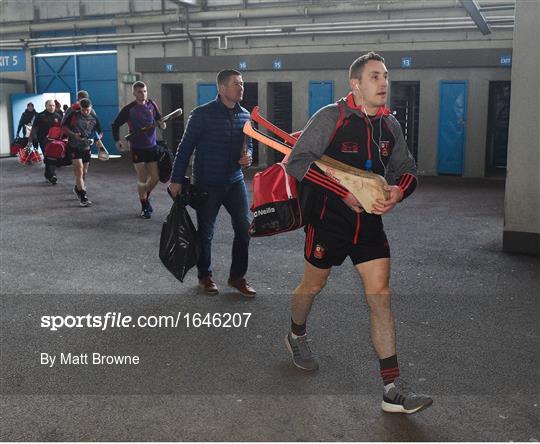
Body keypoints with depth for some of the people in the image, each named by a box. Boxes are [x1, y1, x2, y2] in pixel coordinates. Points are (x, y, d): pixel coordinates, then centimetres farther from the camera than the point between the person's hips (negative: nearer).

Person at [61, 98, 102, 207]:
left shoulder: (94, 118, -1)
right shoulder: (73, 115, -9)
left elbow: (100, 132, 8)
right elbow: (64, 126, -3)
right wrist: (73, 134, -19)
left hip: (86, 147, 4)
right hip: (74, 146, -4)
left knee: (84, 171, 13)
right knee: (79, 168, -15)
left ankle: (78, 188, 40)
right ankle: (83, 196, -14)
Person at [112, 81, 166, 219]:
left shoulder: (152, 105, 2)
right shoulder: (129, 109, -8)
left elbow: (159, 119, 13)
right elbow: (116, 124, 2)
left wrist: (161, 124, -9)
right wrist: (117, 140, -4)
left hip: (152, 147, 4)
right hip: (137, 148, -3)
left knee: (155, 177, 4)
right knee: (142, 179, 0)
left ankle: (145, 197, 32)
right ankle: (144, 207, 16)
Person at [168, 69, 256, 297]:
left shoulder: (245, 116, 4)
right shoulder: (202, 114, -12)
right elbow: (185, 147, -9)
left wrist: (247, 156, -6)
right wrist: (176, 180, -10)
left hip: (235, 182, 5)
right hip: (207, 184, -4)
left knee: (244, 228, 2)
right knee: (205, 232, 8)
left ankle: (237, 276, 19)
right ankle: (204, 276, 27)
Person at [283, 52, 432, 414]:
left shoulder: (390, 125, 5)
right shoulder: (331, 117, -12)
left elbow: (407, 170, 13)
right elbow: (298, 163, -17)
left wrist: (398, 191, -12)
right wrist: (346, 193, -23)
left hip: (370, 221, 4)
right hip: (328, 219, -4)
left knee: (380, 295, -4)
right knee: (313, 286, 14)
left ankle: (394, 390, -1)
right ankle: (296, 336, 48)